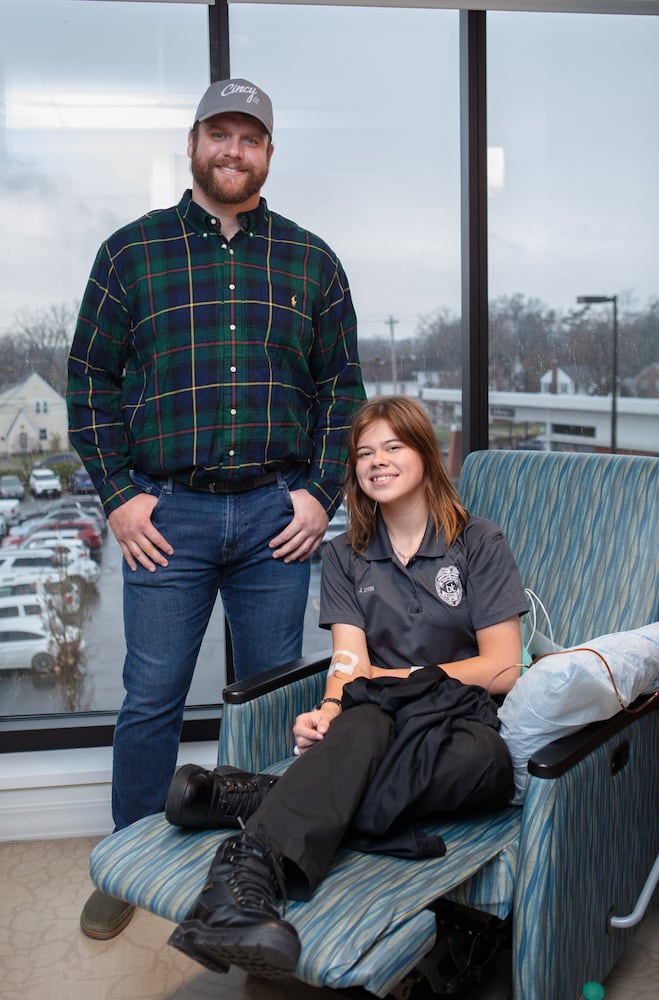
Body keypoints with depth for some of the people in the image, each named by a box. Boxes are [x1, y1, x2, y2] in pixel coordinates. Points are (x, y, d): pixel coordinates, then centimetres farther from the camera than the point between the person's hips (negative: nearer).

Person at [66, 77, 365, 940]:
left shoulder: (310, 261, 10)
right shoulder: (133, 251, 5)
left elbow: (342, 388, 11)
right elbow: (90, 378, 5)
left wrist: (321, 494, 1)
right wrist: (118, 495, -4)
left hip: (278, 513, 2)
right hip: (166, 512, -1)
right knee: (151, 699, 5)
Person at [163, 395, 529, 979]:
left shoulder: (480, 545, 6)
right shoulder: (345, 557, 14)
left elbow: (502, 669, -1)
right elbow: (350, 662, 0)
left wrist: (393, 679, -3)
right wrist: (329, 710, -24)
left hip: (465, 723, 0)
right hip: (379, 723, 1)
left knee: (478, 760, -38)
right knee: (362, 725, -37)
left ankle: (250, 797, -41)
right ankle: (251, 874, -59)